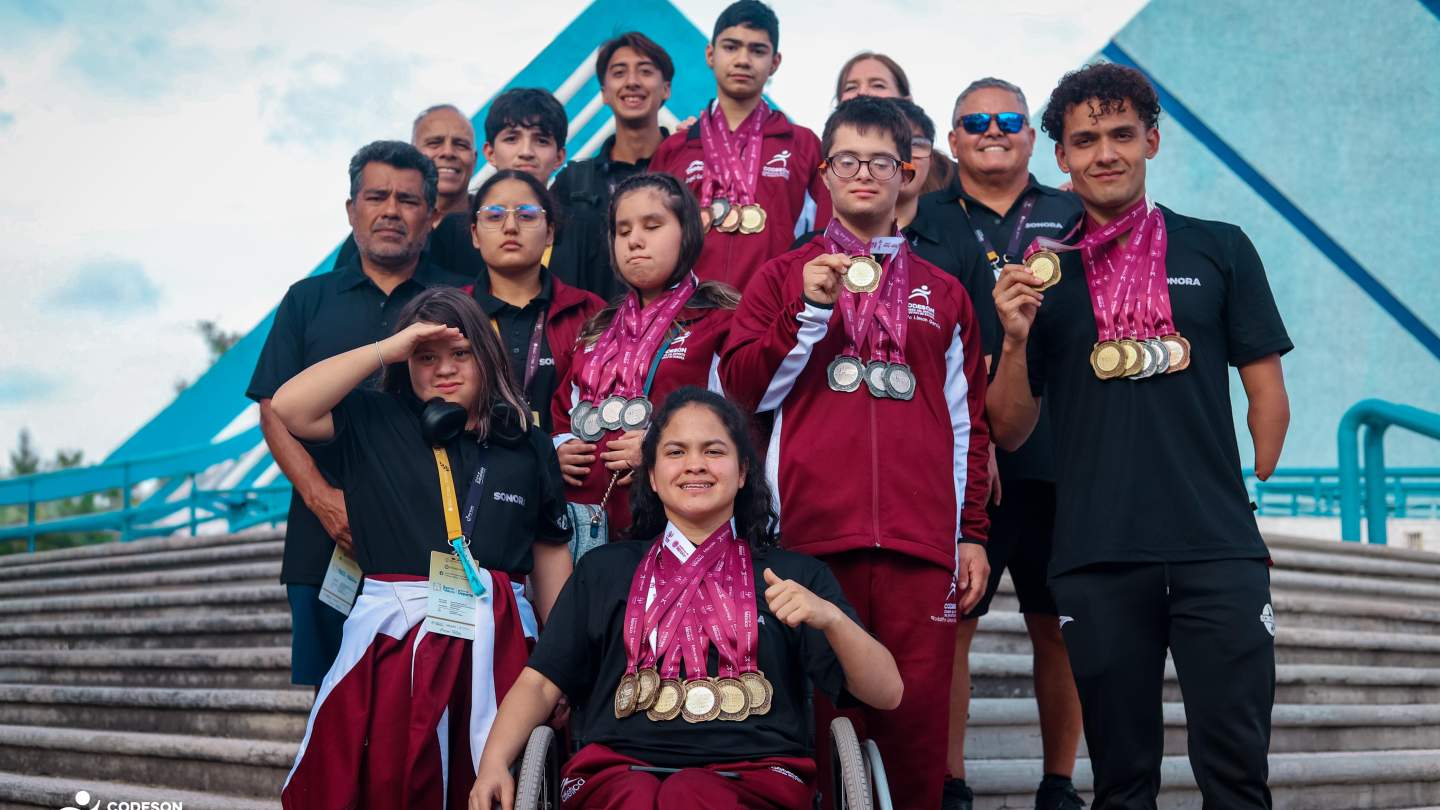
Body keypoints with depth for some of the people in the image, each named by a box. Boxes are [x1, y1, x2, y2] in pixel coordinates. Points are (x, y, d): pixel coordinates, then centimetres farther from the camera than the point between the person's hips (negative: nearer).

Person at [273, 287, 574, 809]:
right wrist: (388, 348, -4)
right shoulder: (374, 425, 10)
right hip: (393, 642, -1)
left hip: (495, 644, 2)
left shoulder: (528, 446, 13)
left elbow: (552, 555, 15)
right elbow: (289, 408, -7)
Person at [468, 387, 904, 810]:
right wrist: (494, 760, -5)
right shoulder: (603, 570, 21)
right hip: (621, 770, 2)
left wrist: (830, 618, -10)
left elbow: (885, 694, 9)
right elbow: (541, 683, 15)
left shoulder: (796, 575, 17)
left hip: (755, 775, -1)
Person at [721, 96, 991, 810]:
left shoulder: (943, 293, 18)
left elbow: (967, 422, 17)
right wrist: (811, 310, -6)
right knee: (818, 717, -3)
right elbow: (742, 390, 3)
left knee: (918, 719, -3)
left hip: (920, 541, 1)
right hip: (811, 535, -1)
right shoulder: (785, 277, 14)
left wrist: (972, 533, 11)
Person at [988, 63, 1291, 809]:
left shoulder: (1219, 249, 7)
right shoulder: (1043, 274, 8)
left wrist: (1251, 496, 1)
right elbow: (1010, 432, 8)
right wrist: (1016, 339, -7)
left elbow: (1266, 389, 9)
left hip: (1218, 551, -1)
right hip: (1095, 559, 1)